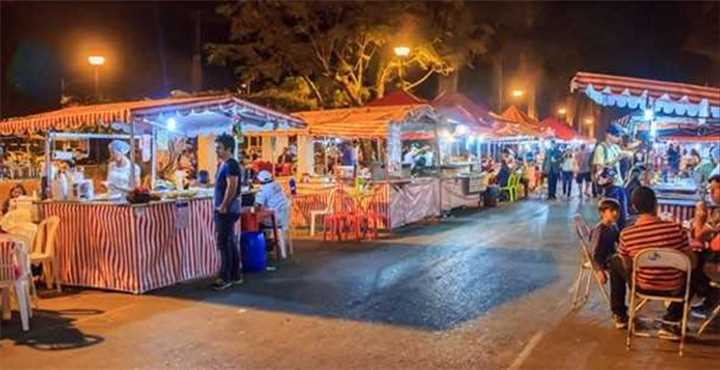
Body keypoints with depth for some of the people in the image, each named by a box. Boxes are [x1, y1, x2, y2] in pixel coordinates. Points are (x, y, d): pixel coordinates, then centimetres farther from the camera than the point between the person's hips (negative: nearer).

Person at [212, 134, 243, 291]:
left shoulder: (231, 164, -14)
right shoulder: (224, 164, 16)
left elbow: (232, 187, -23)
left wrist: (223, 206, -19)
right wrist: (220, 206, 16)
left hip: (226, 210, -10)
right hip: (224, 210, 10)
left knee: (224, 243, -7)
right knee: (230, 242, 13)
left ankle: (225, 278, -1)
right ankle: (235, 275, 19)